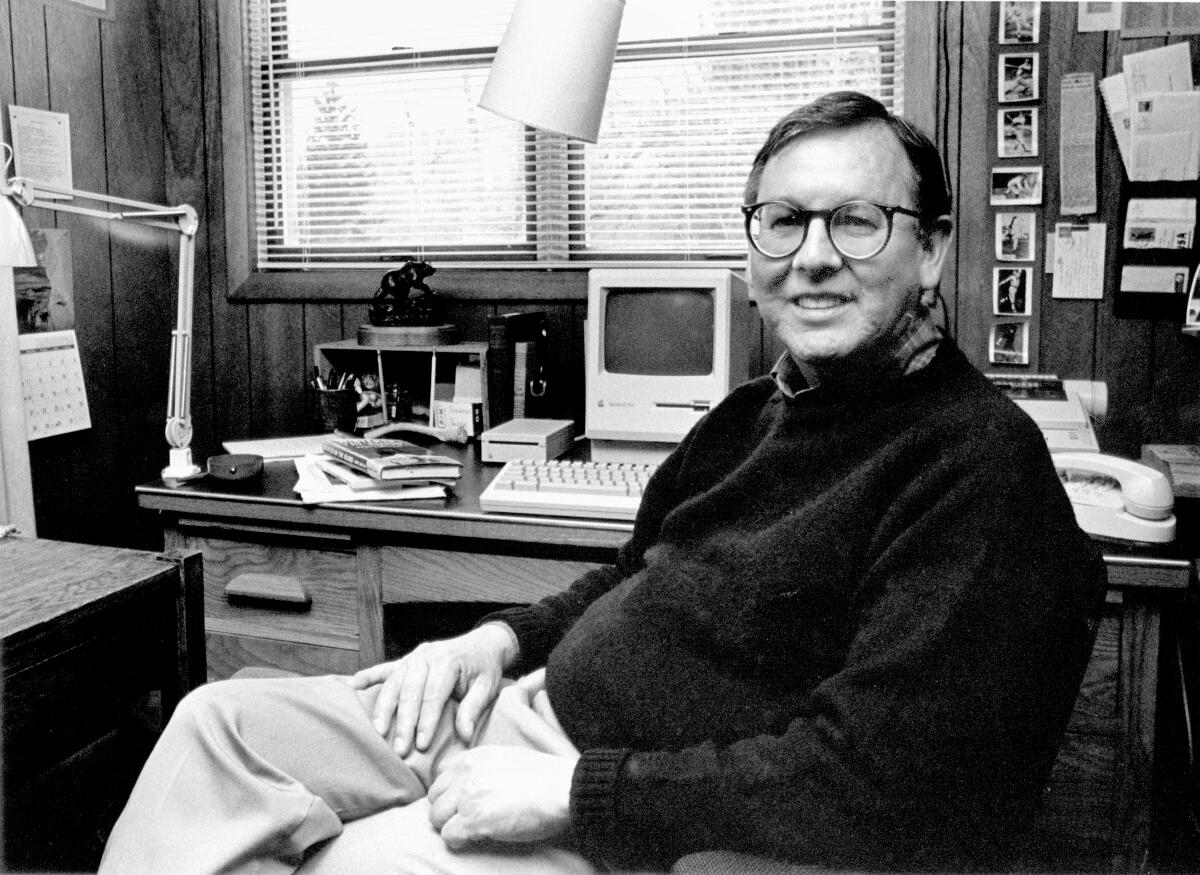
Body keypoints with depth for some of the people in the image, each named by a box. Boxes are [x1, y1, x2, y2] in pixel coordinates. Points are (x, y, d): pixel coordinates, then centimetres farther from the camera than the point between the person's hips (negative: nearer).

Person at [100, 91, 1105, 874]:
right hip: (548, 706, 8)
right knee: (222, 721, 4)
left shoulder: (978, 460, -18)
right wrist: (509, 638, 3)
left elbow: (877, 779, -26)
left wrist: (571, 793, -23)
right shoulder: (756, 410, 10)